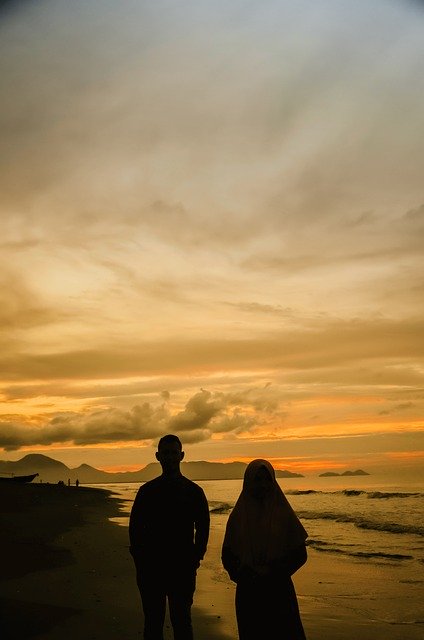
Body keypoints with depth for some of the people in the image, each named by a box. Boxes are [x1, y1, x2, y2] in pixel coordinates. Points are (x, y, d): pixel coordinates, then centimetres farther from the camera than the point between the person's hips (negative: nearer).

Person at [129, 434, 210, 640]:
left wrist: (194, 560, -4)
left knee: (182, 623, 5)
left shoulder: (194, 491, 2)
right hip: (151, 568, 1)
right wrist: (140, 560, 0)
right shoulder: (147, 490, 4)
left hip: (182, 569, -1)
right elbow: (135, 527, 7)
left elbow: (202, 529, 4)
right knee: (153, 623, 9)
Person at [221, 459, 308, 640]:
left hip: (279, 591, -1)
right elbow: (227, 556, 4)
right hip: (248, 592, 1)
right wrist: (247, 574, -13)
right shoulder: (238, 516, 0)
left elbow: (300, 554, -1)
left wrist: (273, 571, -12)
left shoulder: (283, 513, -3)